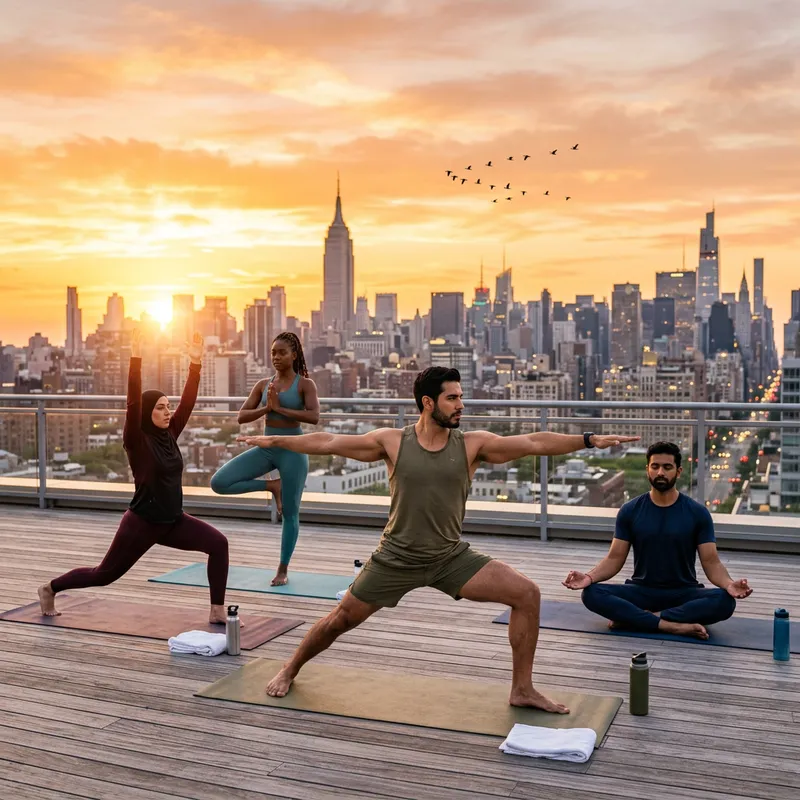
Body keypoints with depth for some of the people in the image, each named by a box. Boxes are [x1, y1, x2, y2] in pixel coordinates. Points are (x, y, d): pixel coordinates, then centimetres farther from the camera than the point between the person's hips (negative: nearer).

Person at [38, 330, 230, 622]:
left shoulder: (169, 435, 2)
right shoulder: (137, 441, -14)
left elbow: (188, 401, -1)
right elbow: (133, 402, -27)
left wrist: (195, 361, -8)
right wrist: (136, 358, -34)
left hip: (174, 521, 6)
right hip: (141, 523, -6)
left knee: (218, 543, -13)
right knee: (105, 574, 10)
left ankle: (217, 611, -5)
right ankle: (50, 588, 35)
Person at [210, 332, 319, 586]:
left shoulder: (305, 384, -6)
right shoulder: (263, 384, 6)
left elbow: (314, 417, -21)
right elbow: (241, 417, 2)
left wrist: (280, 408, -20)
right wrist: (266, 408, -13)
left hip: (293, 451, -4)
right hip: (265, 449, 4)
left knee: (290, 514, 4)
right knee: (219, 482, -11)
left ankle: (283, 570, 21)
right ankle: (271, 486, 8)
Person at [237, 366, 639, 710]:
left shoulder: (473, 444, -8)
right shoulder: (392, 441, -9)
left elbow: (534, 443, -15)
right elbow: (329, 443, -3)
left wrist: (590, 439, -22)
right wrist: (274, 441, -1)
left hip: (452, 557, 1)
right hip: (396, 559, -1)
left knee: (526, 593, -12)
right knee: (341, 619, 8)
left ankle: (522, 690, 2)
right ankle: (289, 670, 38)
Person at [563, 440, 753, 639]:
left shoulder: (697, 513, -3)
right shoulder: (630, 511, 0)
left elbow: (711, 562, -5)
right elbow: (615, 559, -1)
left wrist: (729, 584, -28)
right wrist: (589, 576, -22)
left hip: (683, 593, 0)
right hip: (642, 591, 0)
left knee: (725, 601, -32)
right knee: (591, 594, -27)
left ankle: (632, 618, -31)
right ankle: (672, 625, -33)